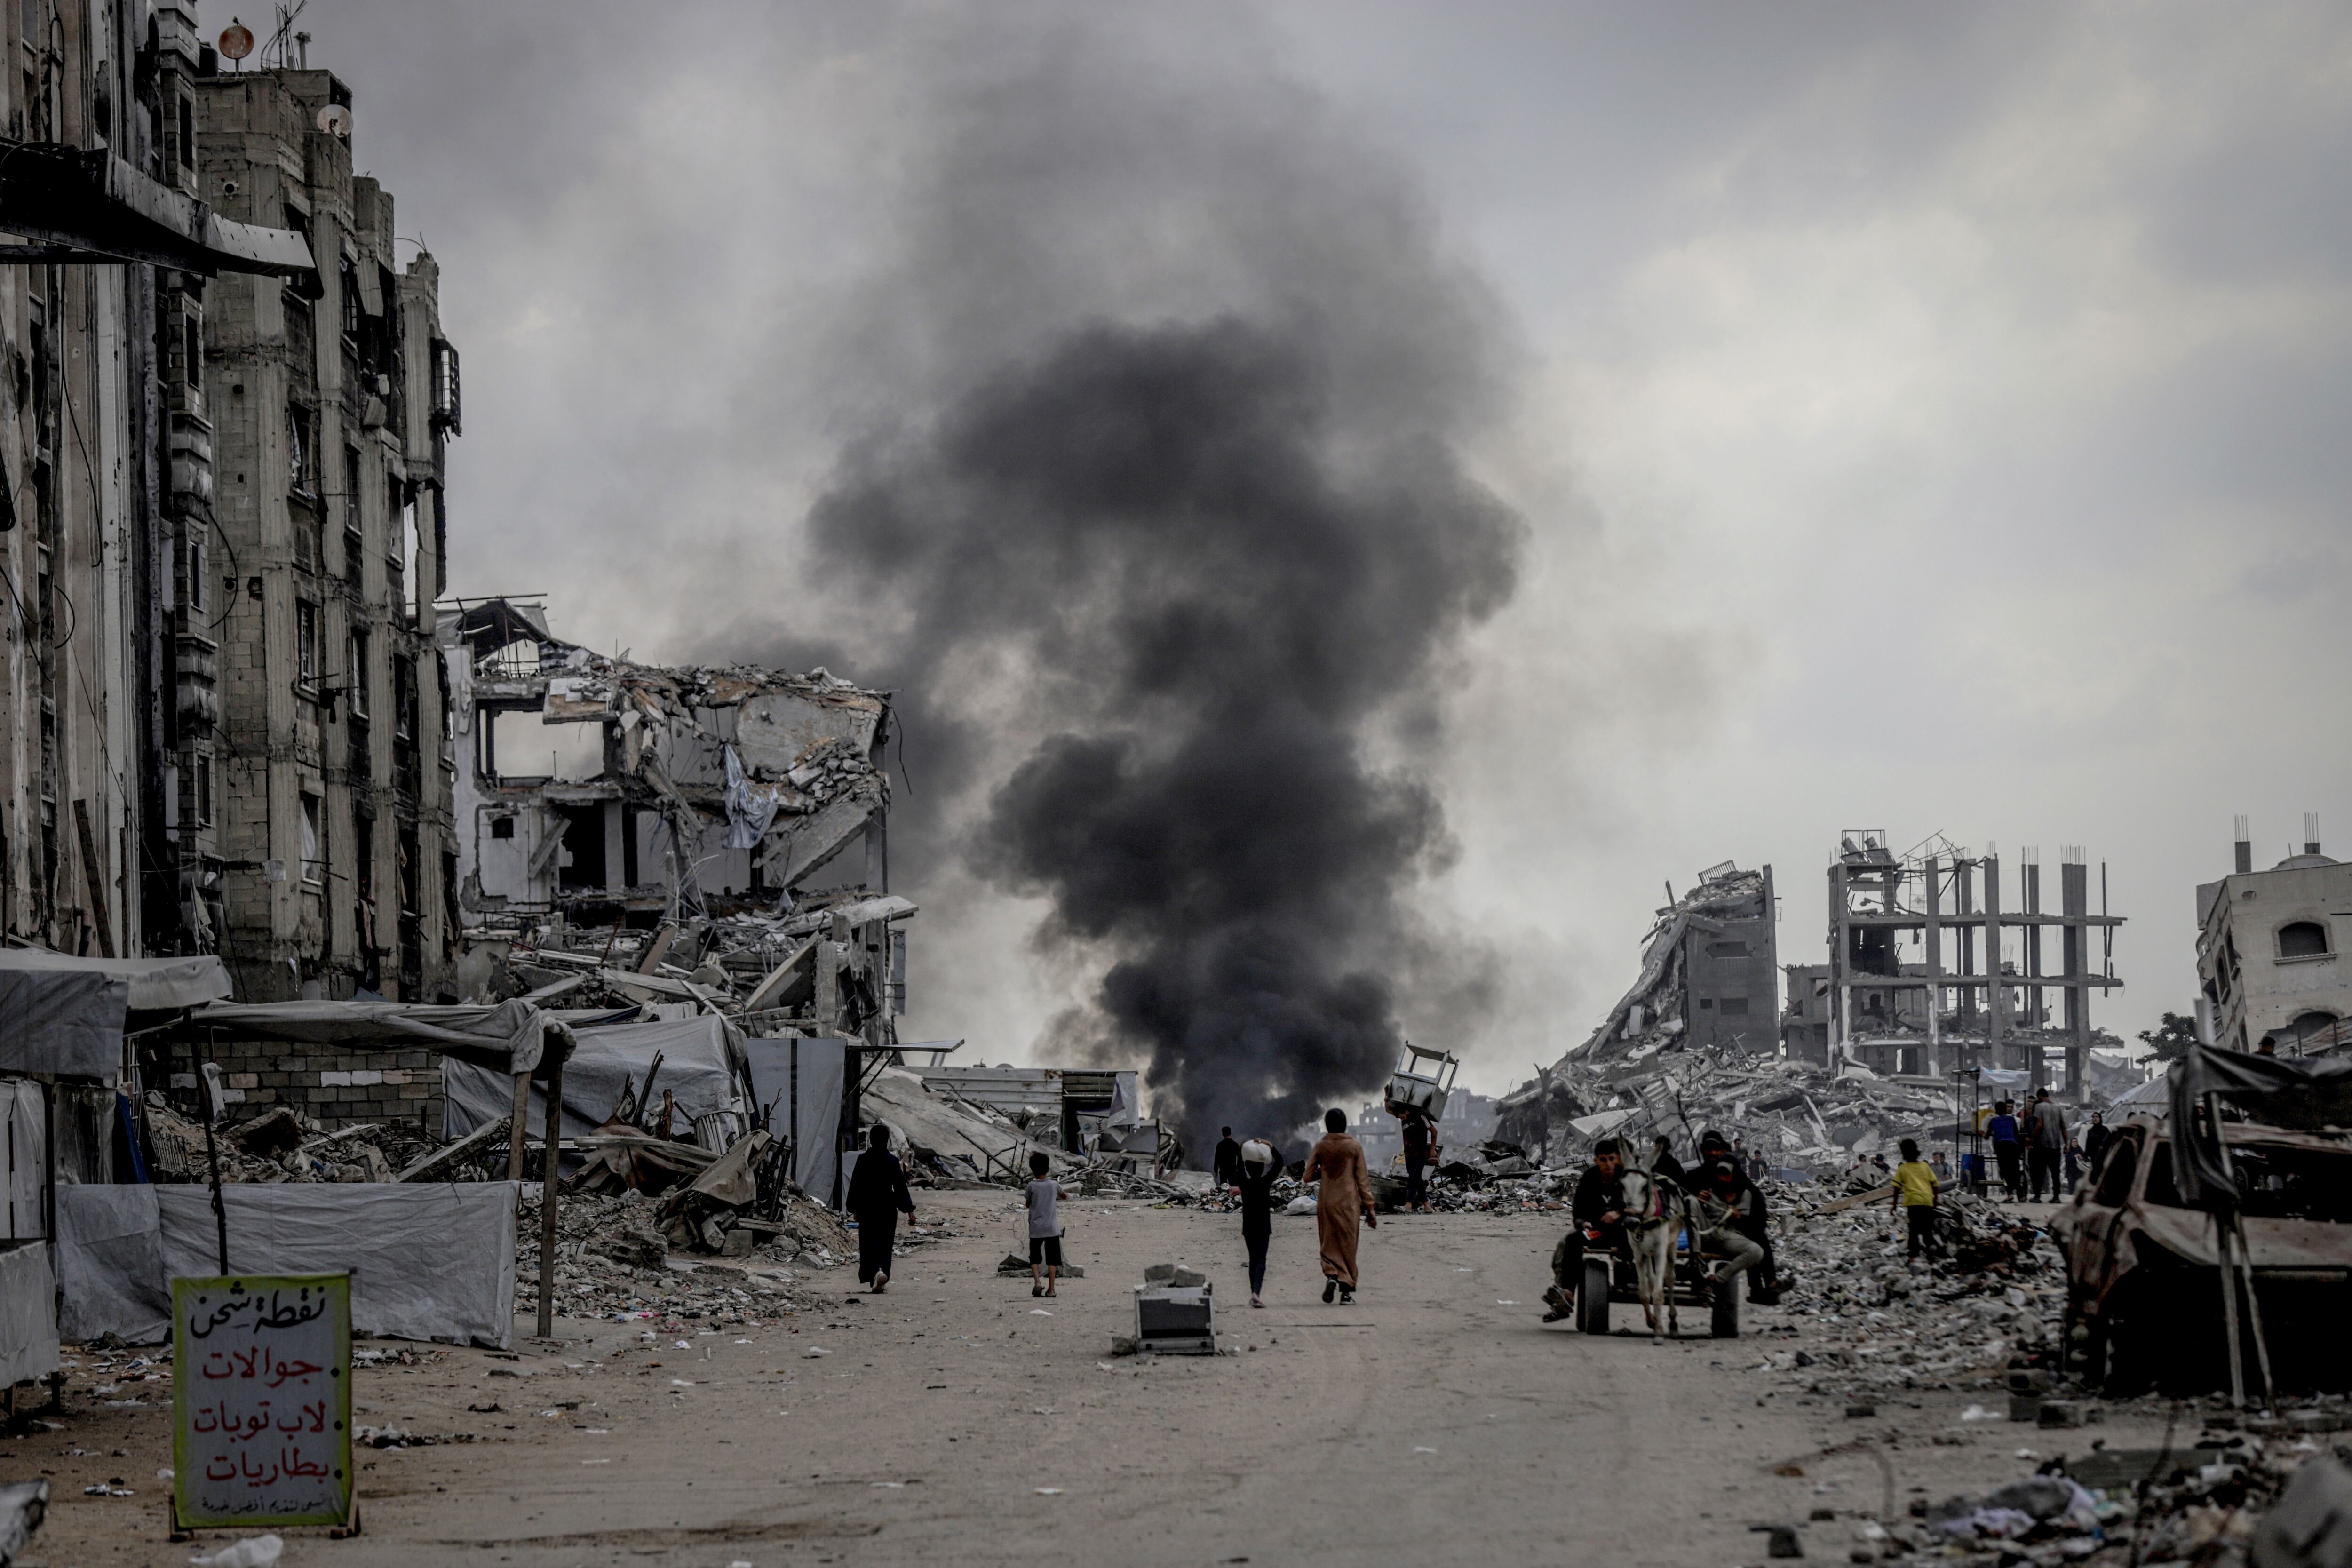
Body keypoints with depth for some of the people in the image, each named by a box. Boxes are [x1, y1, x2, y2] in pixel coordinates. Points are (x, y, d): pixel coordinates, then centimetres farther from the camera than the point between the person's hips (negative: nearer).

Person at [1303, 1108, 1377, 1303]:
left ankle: (1331, 1275, -17)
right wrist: (1370, 1209, 1)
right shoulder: (1354, 1147, -4)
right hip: (1349, 1201, -1)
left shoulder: (1320, 1147, -1)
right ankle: (1347, 1289, 5)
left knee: (1329, 1245, 9)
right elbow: (1362, 1180, -3)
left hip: (1326, 1201, 1)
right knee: (1348, 1246, 7)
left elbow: (1308, 1177, 2)